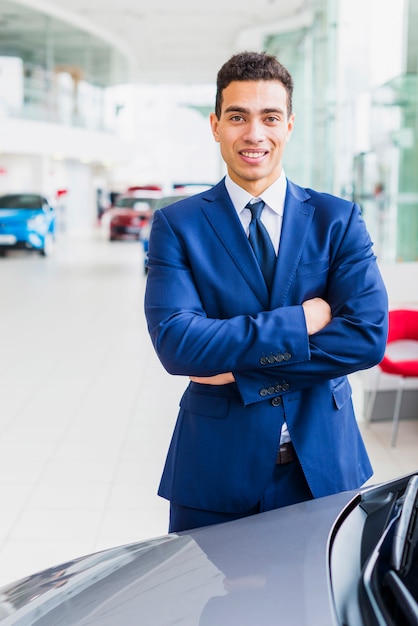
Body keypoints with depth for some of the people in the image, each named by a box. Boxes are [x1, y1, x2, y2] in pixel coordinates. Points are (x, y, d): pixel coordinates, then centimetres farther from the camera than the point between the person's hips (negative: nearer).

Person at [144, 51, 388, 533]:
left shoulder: (338, 220, 0)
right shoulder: (176, 225, -4)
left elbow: (369, 335, -12)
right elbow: (175, 342, -17)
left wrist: (242, 369, -16)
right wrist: (301, 321, -19)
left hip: (321, 467, 2)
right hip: (215, 470, -1)